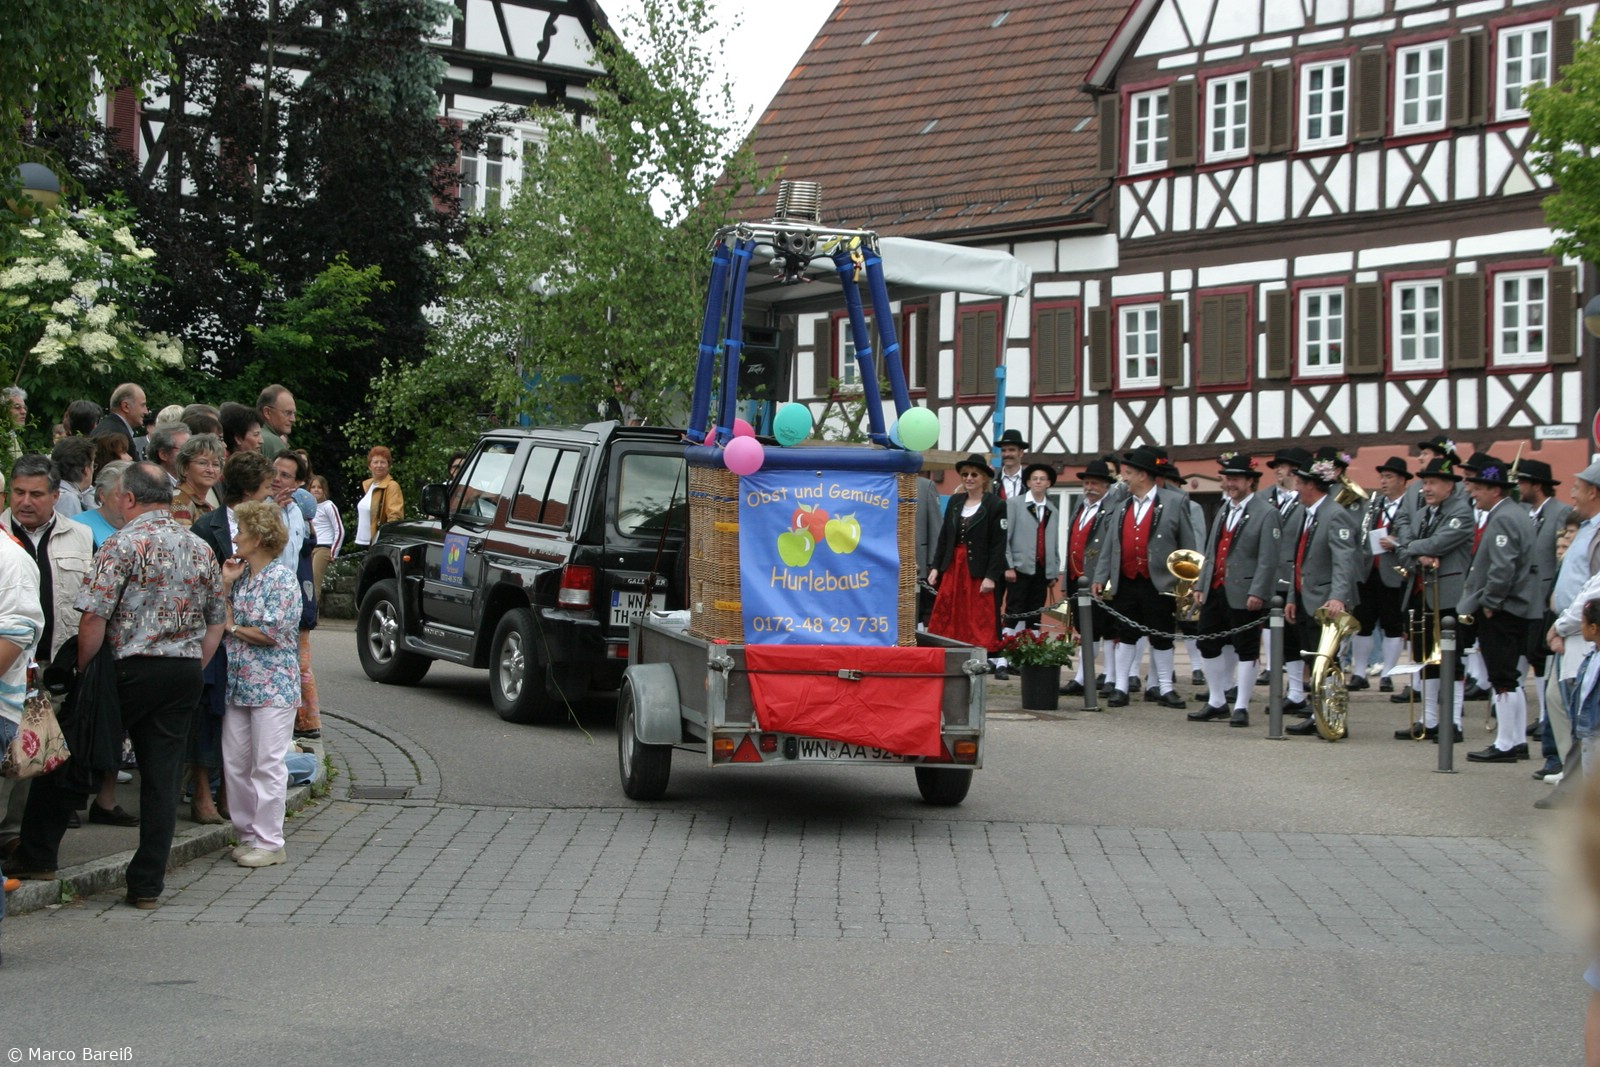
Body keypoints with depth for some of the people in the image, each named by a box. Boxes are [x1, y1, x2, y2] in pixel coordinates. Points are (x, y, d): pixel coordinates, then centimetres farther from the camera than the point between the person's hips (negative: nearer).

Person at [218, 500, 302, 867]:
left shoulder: (282, 578, -10)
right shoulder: (242, 575, 13)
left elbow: (271, 633, -17)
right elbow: (220, 620, 10)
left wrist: (234, 628, -5)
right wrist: (226, 584, 1)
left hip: (272, 687, -8)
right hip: (239, 684, 8)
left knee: (268, 764, -4)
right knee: (234, 762, 9)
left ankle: (268, 842, 1)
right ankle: (247, 834, 19)